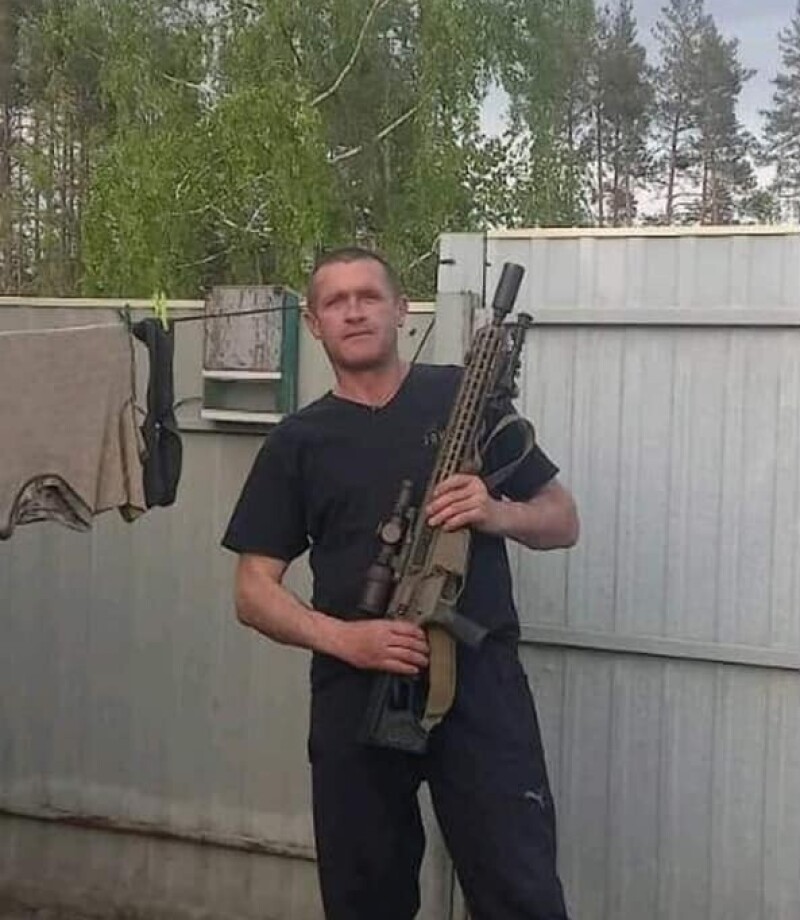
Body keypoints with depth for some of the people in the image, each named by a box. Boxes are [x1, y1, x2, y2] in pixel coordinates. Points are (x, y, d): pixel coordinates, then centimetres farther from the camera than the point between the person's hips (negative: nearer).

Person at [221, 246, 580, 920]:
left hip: (481, 680, -1)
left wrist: (498, 514, -14)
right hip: (354, 695, 2)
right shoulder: (297, 442, 8)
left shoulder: (465, 397, 7)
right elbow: (254, 592, 4)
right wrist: (344, 638, -14)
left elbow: (563, 522, 9)